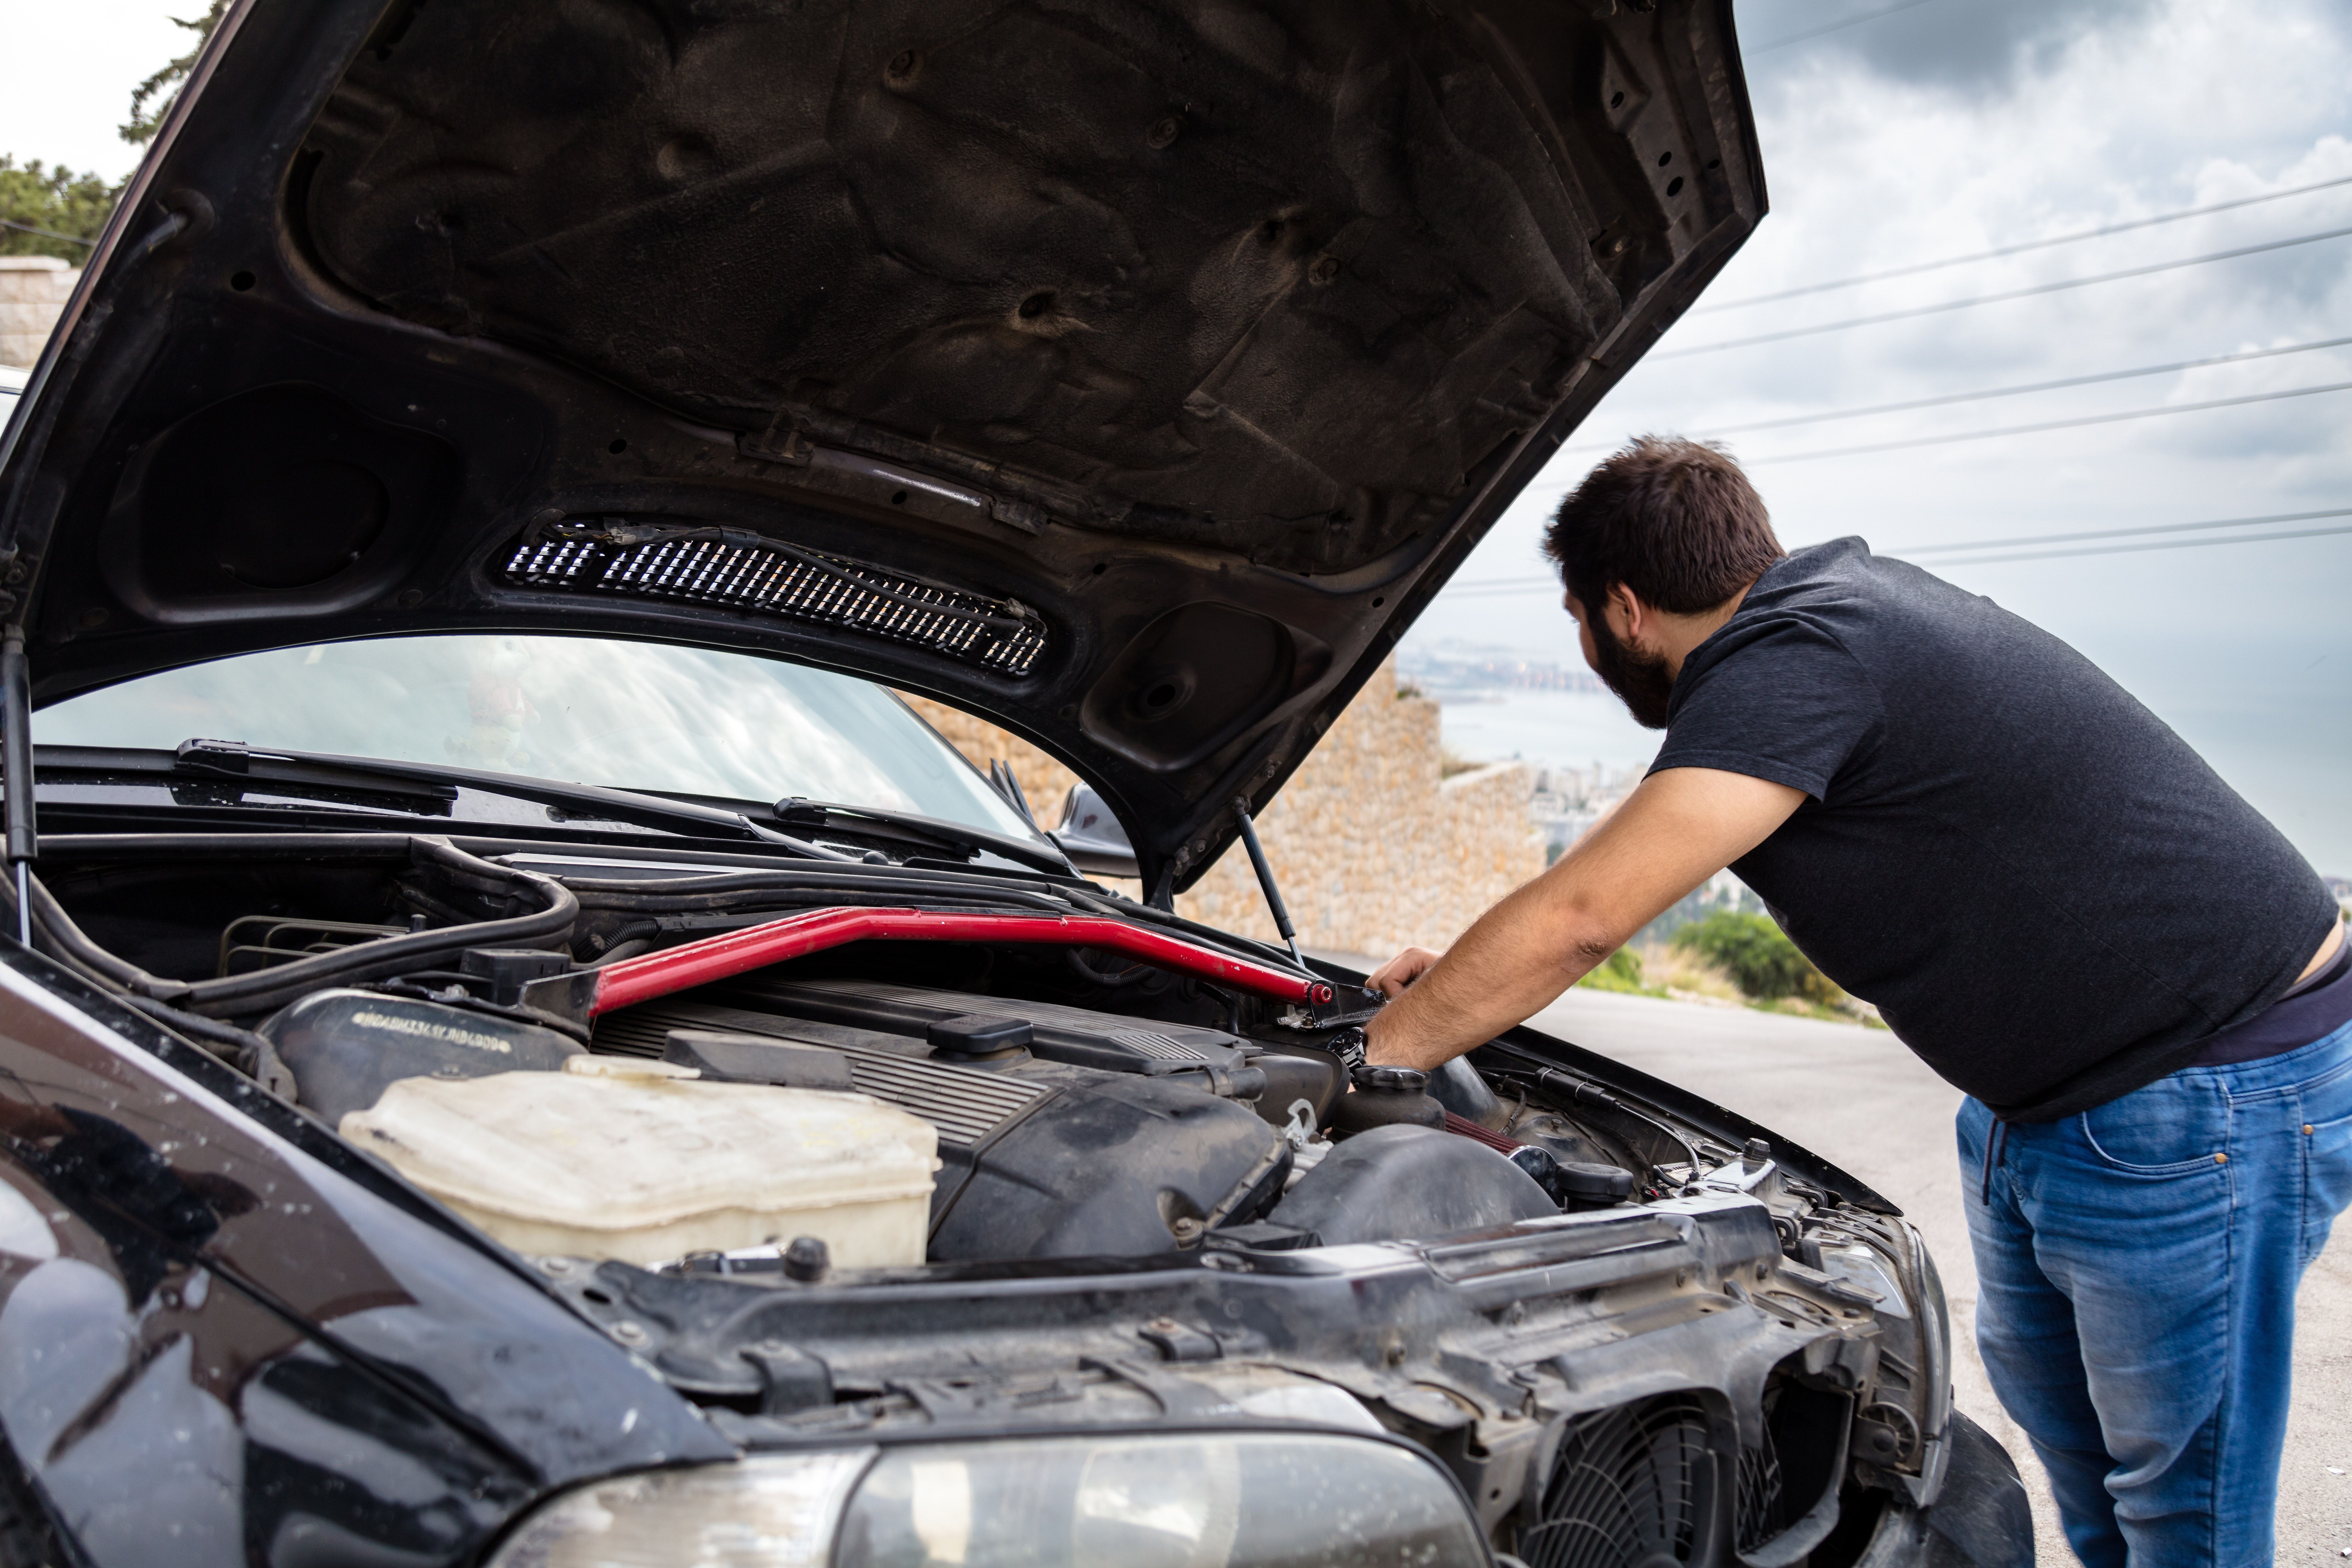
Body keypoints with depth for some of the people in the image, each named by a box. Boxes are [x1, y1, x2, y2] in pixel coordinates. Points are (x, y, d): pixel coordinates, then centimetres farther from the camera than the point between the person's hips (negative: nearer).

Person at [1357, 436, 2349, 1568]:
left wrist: (1372, 1056, -16)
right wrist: (1463, 979, 18)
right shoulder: (1819, 603, 6)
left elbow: (1581, 917, -29)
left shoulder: (1799, 656, -26)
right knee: (2042, 1387, 26)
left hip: (2214, 1093, -10)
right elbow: (1629, 851, 17)